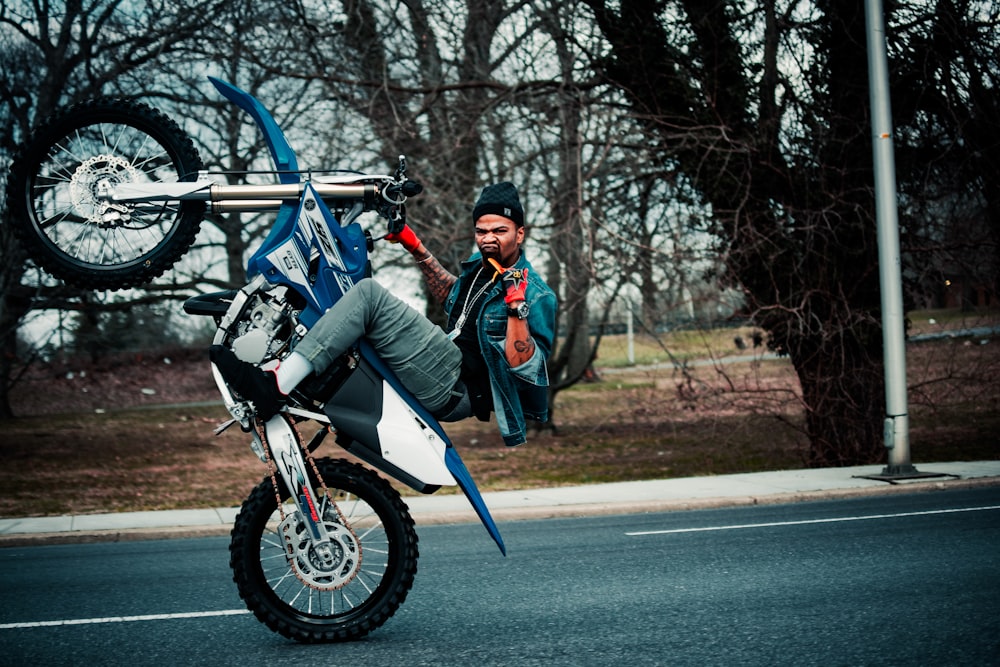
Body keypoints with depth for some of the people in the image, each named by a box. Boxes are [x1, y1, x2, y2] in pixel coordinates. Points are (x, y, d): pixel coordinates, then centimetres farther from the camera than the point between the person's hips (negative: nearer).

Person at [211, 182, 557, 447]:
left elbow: (526, 368, -19)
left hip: (456, 389, -10)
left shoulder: (536, 294, -9)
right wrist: (416, 247, 30)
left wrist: (518, 309, -31)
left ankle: (276, 386, -31)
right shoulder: (481, 264, 16)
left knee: (369, 293, -24)